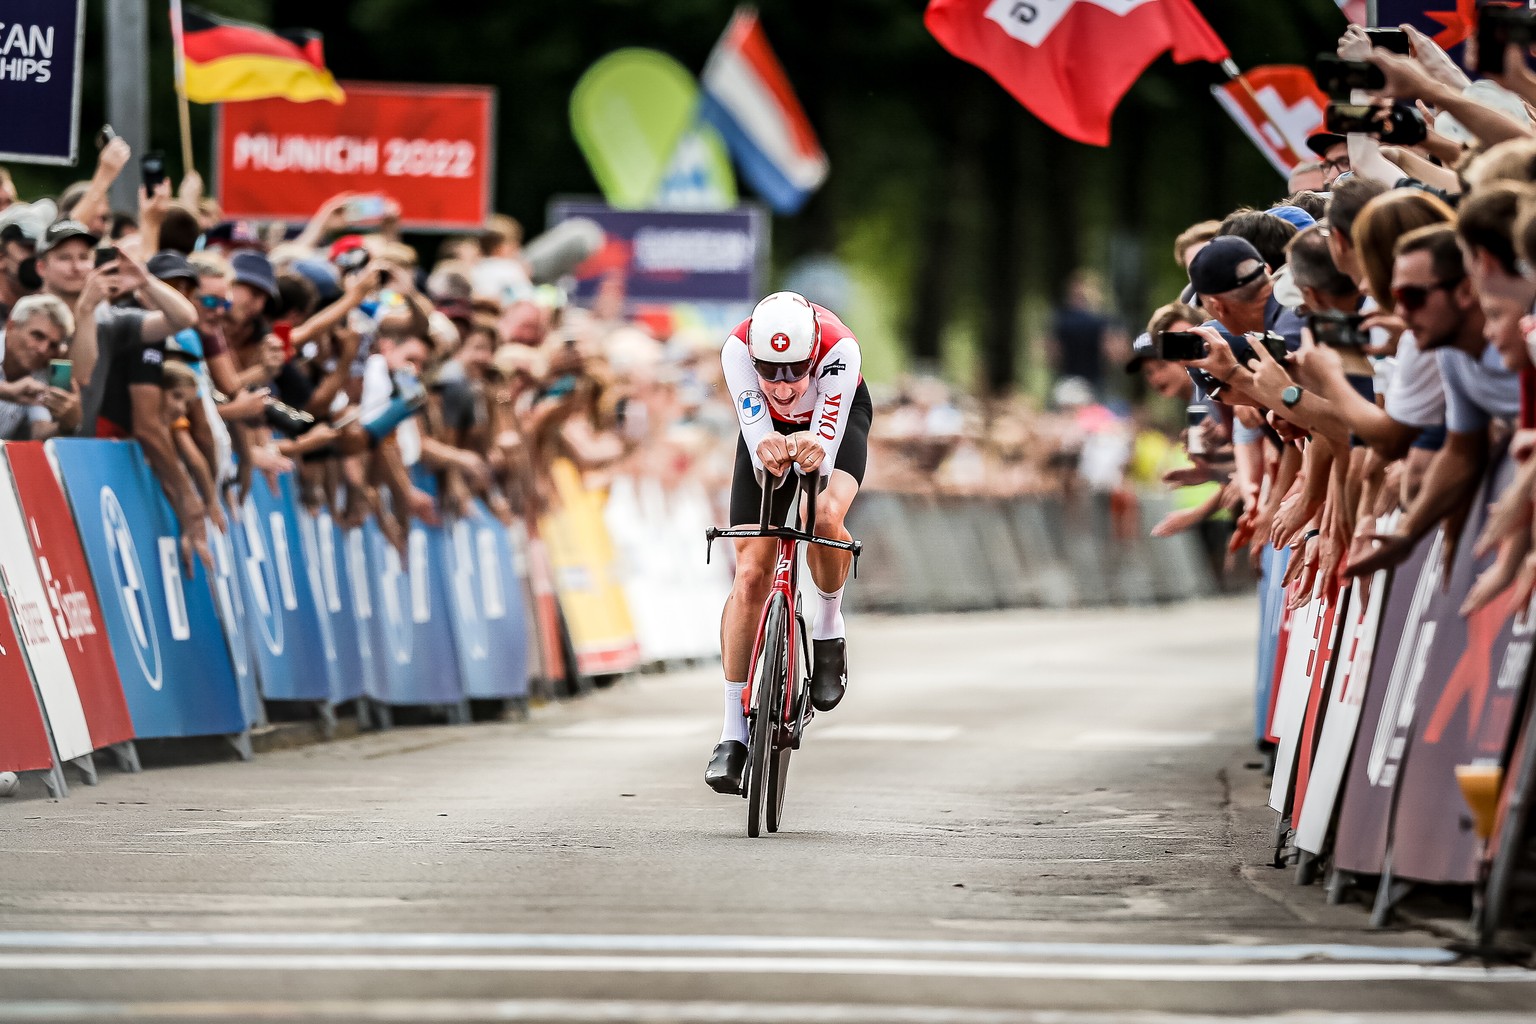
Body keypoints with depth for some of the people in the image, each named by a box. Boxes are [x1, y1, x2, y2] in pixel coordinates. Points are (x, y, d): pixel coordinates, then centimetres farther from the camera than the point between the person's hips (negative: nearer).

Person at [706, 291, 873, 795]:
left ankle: (828, 627, -3)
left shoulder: (839, 348, -40)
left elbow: (827, 446, -44)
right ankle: (734, 732, -2)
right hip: (769, 428, 1)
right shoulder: (739, 348, -36)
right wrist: (768, 451, -65)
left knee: (826, 515, -34)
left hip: (836, 418, -1)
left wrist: (814, 450, -67)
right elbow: (756, 439, -43)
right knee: (751, 574, -7)